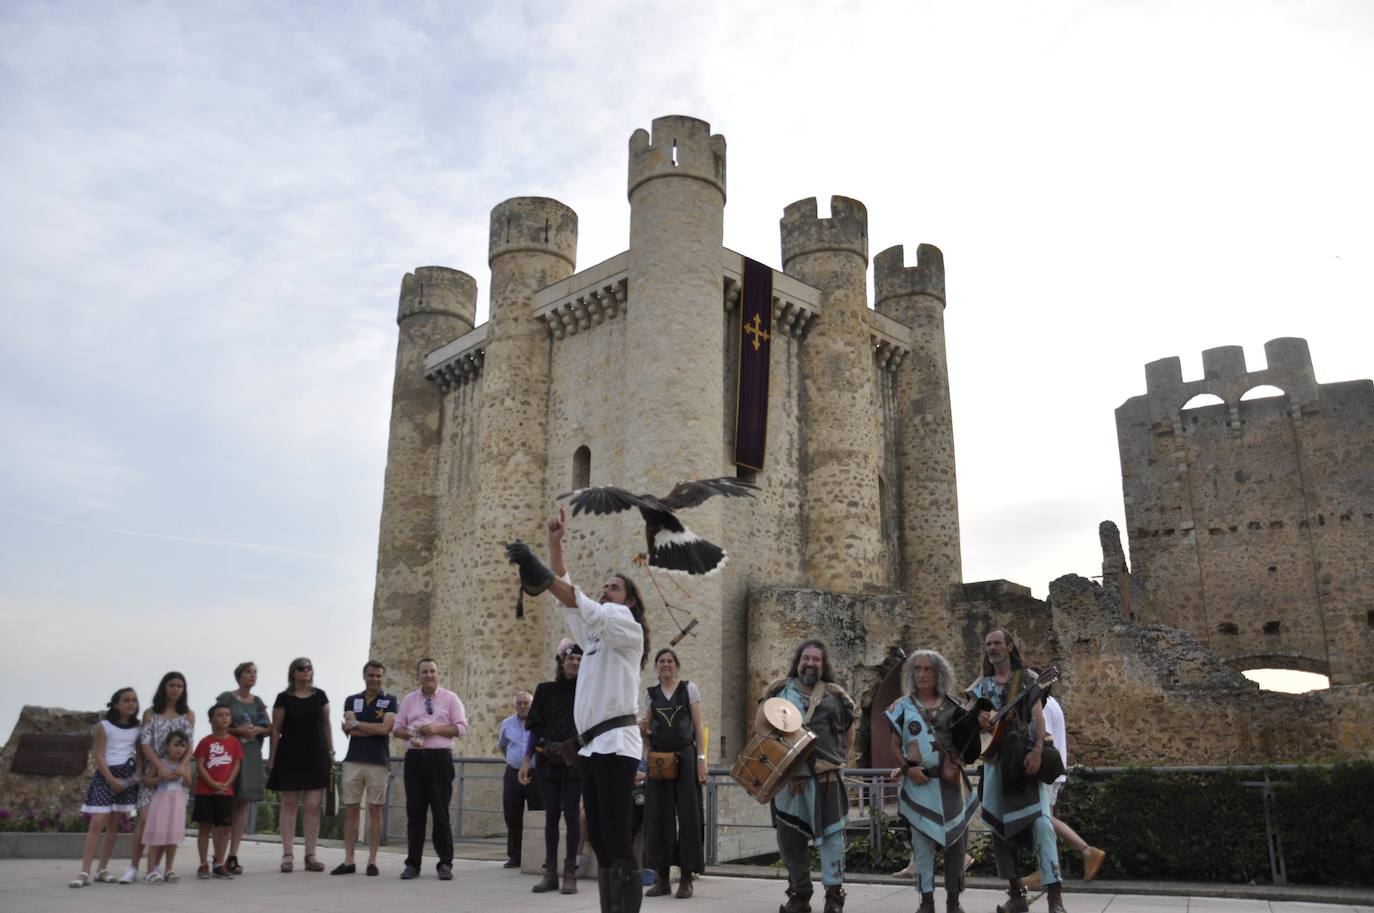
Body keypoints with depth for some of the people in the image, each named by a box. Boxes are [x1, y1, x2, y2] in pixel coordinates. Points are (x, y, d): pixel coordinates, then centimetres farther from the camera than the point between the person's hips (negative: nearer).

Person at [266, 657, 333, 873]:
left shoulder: (320, 696, 8)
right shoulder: (284, 698, 0)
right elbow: (276, 729, 1)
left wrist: (331, 752, 8)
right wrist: (271, 758, -3)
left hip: (315, 757, 2)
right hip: (290, 757, -2)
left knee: (313, 806, 0)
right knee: (289, 805, 2)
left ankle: (310, 856, 6)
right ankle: (287, 855, 8)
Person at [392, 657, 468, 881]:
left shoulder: (450, 698, 5)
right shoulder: (408, 700, 13)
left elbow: (461, 728, -1)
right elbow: (396, 729, 12)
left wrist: (436, 729, -12)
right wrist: (410, 734, -9)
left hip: (440, 758, -3)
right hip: (415, 758, 3)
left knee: (441, 812, -2)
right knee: (414, 812, 4)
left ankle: (445, 864, 4)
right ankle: (412, 863, 12)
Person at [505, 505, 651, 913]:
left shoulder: (628, 627, -1)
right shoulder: (594, 632, 24)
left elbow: (584, 606, -18)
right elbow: (568, 597, 16)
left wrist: (539, 572, -32)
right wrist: (555, 543, 5)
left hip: (614, 742, -9)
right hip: (591, 744, 9)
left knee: (618, 840, -13)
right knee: (599, 839, 8)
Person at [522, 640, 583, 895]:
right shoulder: (545, 689, 7)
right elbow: (535, 727, 6)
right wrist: (526, 760, 2)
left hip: (575, 759, -1)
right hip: (549, 759, 1)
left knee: (571, 813, -1)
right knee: (551, 814, 5)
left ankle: (570, 874, 6)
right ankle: (550, 873, 12)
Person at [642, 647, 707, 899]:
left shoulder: (689, 688, 3)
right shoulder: (651, 693, 11)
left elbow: (698, 727, 0)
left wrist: (701, 759, -8)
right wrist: (643, 728, -5)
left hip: (685, 757, -3)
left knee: (688, 815, -3)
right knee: (658, 815, 1)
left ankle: (686, 878, 4)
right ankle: (661, 877, 10)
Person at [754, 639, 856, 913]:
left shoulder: (835, 695, 8)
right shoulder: (780, 689, 9)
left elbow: (849, 734, 17)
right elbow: (759, 725, 8)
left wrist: (836, 758, 8)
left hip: (824, 777, -1)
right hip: (786, 776, 2)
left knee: (830, 832, -5)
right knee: (789, 837, 8)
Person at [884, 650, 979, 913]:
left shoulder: (952, 706, 5)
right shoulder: (903, 706, 3)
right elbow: (896, 745, 6)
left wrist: (958, 765, -6)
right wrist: (907, 768, -10)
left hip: (950, 781, 1)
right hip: (919, 783, -1)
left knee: (955, 840, 5)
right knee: (922, 843, 2)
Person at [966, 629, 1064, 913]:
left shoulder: (1028, 677, 5)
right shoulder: (980, 685, 14)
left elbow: (1038, 715, -5)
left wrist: (1038, 750, -19)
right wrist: (978, 722, -13)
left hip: (1027, 755, -3)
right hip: (995, 758, 4)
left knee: (1039, 818, -16)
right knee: (998, 823, 3)